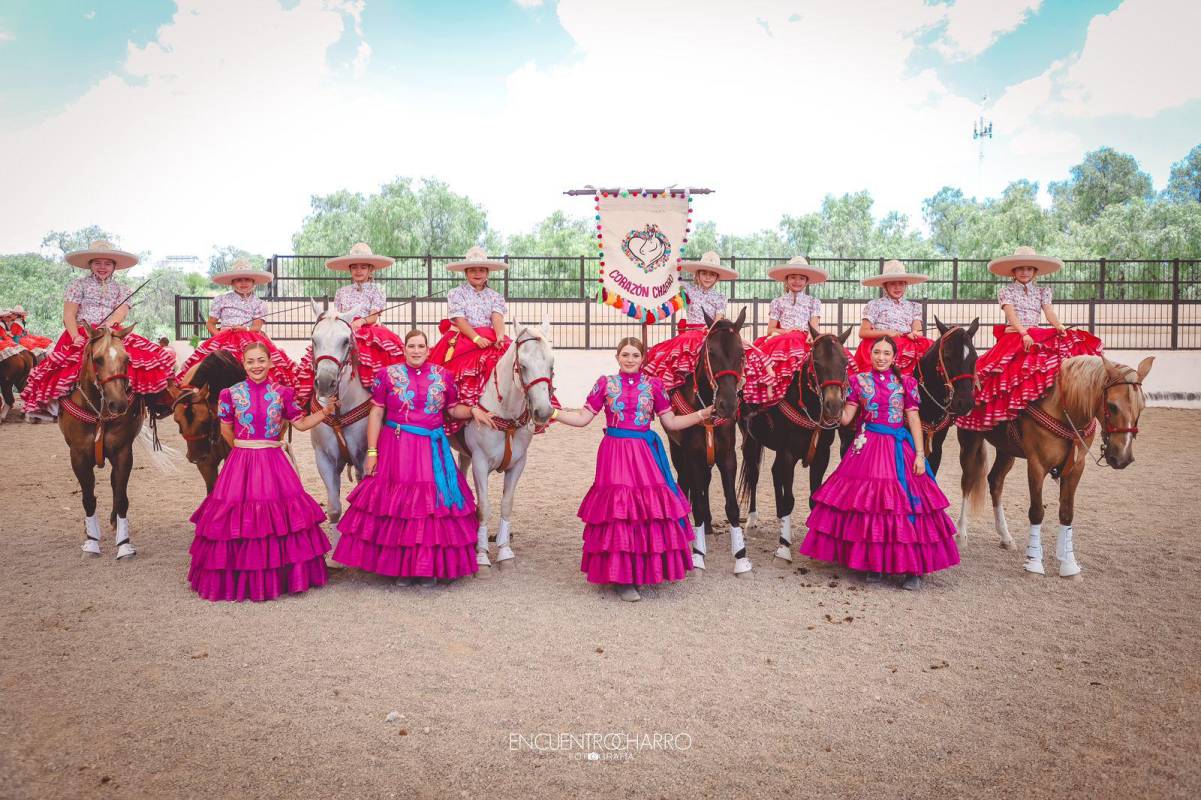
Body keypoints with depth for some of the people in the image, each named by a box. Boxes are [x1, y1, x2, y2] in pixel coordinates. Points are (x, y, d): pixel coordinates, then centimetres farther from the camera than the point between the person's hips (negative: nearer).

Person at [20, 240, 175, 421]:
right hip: (81, 334, -1)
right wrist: (76, 337, -16)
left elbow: (121, 313, -1)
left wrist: (108, 325, -24)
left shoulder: (121, 290, 17)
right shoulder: (79, 285, 11)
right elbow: (69, 315, 2)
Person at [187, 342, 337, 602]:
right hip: (241, 463, -1)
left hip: (273, 462, 1)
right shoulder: (232, 393, 2)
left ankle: (281, 575, 18)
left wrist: (325, 412, -6)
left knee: (281, 518, 2)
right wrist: (244, 449, 12)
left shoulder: (282, 392, 3)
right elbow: (226, 430, 12)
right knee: (238, 519, 1)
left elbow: (301, 423, 6)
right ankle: (239, 578, 16)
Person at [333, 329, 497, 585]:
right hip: (396, 449, -2)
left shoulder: (443, 376, 5)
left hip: (433, 449, 2)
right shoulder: (388, 375, 0)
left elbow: (453, 409, 14)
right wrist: (372, 452, -6)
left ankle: (430, 567, 17)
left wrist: (473, 410, -7)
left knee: (434, 504, 3)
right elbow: (376, 414, 0)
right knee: (397, 504, 2)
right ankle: (400, 567, 16)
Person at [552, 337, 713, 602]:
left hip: (645, 452, 1)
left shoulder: (653, 385, 7)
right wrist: (553, 413, -6)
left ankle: (644, 568, 18)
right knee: (616, 510, -3)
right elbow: (583, 418, 4)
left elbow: (671, 422, 10)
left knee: (649, 508, 0)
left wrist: (701, 415, 0)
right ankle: (622, 578, 7)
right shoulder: (605, 383, 5)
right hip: (614, 452, -1)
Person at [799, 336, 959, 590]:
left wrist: (919, 455, -4)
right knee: (868, 504, 1)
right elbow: (845, 418, 3)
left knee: (905, 504, -3)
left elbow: (914, 420, 3)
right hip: (867, 448, 0)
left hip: (899, 450, 0)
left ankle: (913, 568, 6)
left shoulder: (906, 382, 5)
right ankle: (873, 563, 14)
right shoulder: (859, 380, 6)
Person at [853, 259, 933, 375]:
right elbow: (863, 332, 1)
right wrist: (887, 332, -11)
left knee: (928, 346, -25)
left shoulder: (913, 307, 21)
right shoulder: (875, 305, 9)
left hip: (907, 347, 3)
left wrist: (915, 334, -14)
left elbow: (917, 331, 10)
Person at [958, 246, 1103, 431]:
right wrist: (1024, 334, -22)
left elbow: (1049, 312, 5)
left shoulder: (1042, 292, 20)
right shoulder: (1005, 291, 9)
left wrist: (1059, 326, -17)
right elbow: (1011, 315, -6)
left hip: (1039, 337, 4)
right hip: (1014, 336, -4)